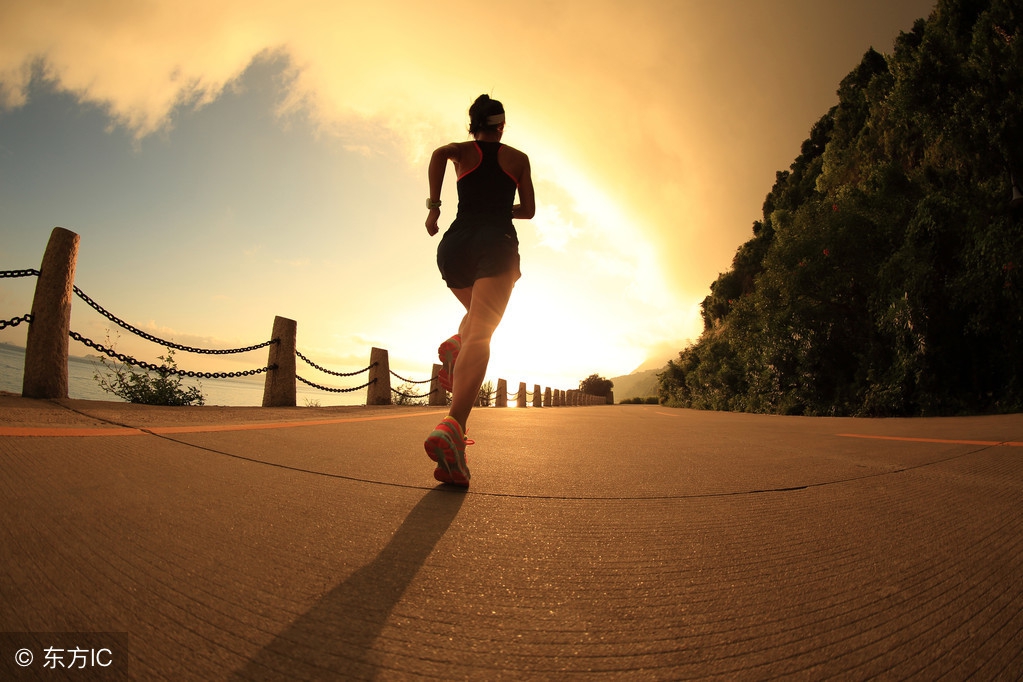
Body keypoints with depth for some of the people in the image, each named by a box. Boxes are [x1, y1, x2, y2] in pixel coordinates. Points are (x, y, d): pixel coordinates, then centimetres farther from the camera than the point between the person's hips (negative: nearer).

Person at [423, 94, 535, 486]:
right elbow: (528, 210, 22)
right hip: (497, 244, -3)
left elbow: (439, 154, -6)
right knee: (481, 334, -21)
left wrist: (433, 206, -4)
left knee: (478, 313, 31)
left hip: (457, 243, 3)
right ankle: (452, 426, -43)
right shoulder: (518, 158, 20)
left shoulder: (463, 151, 18)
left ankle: (455, 345, -4)